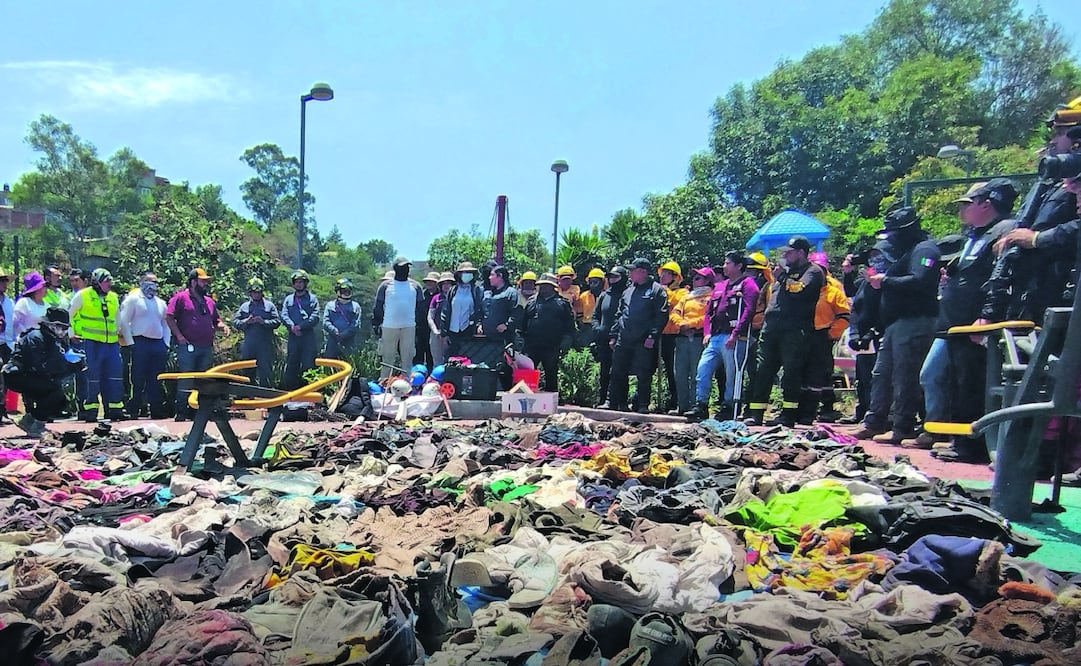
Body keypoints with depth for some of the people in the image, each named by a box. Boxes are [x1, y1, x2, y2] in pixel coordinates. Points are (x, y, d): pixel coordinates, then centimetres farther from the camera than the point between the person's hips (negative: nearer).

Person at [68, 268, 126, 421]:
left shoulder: (113, 298, 16)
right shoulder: (83, 295, 0)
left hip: (111, 344, 5)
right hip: (91, 343, -5)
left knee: (115, 376, 2)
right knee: (92, 377, -3)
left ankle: (115, 408, 8)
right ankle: (90, 409, 5)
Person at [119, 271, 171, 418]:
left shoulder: (161, 303, 20)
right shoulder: (133, 299, 3)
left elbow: (166, 325, 23)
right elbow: (124, 322, -2)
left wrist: (166, 344, 12)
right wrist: (131, 343, -8)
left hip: (158, 344, 5)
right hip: (140, 343, -5)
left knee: (156, 380, 5)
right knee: (138, 379, -5)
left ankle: (157, 411, 8)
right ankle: (133, 410, 1)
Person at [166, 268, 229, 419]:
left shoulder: (209, 301, 19)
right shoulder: (181, 297, 0)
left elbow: (216, 321, 26)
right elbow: (169, 317, -6)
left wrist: (222, 326, 4)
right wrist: (179, 335, -12)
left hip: (207, 348, 6)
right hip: (188, 347, -6)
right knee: (185, 380, -4)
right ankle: (181, 413, 1)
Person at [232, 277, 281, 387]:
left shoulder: (269, 305, 6)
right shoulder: (244, 306, 12)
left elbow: (277, 321, -2)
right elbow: (235, 322, 6)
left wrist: (264, 322, -16)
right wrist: (246, 321, -12)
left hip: (265, 345, -3)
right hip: (248, 344, 3)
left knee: (265, 371, -3)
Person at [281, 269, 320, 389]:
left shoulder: (312, 298, 6)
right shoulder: (288, 299, 16)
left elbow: (315, 317, -5)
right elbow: (284, 316, 6)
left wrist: (301, 326, -16)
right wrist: (292, 326, -14)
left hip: (309, 336, -3)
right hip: (293, 337, 3)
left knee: (308, 365, -5)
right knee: (291, 365, 4)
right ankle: (290, 388, 9)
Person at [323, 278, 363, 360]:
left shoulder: (355, 306, 12)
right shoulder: (330, 305, 14)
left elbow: (356, 325, 0)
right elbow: (326, 322, 2)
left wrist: (343, 335, -13)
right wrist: (336, 333, -14)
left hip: (349, 343, 0)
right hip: (332, 342, 1)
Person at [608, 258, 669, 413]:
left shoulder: (657, 290, -2)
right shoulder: (628, 290, 18)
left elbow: (661, 316, -9)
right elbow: (619, 314, 21)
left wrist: (652, 336, -17)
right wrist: (613, 335, 14)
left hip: (644, 342, -6)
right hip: (623, 341, 6)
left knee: (644, 375, -1)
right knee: (618, 373, 7)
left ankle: (643, 405, 9)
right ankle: (620, 404, 18)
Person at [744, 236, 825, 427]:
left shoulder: (813, 272, 2)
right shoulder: (786, 270, 27)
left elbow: (799, 290, -17)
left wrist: (782, 277, -3)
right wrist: (765, 318, 24)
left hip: (794, 331, -7)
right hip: (771, 328, 8)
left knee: (791, 372, -5)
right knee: (762, 371, 2)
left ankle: (788, 414, 1)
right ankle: (755, 414, 3)